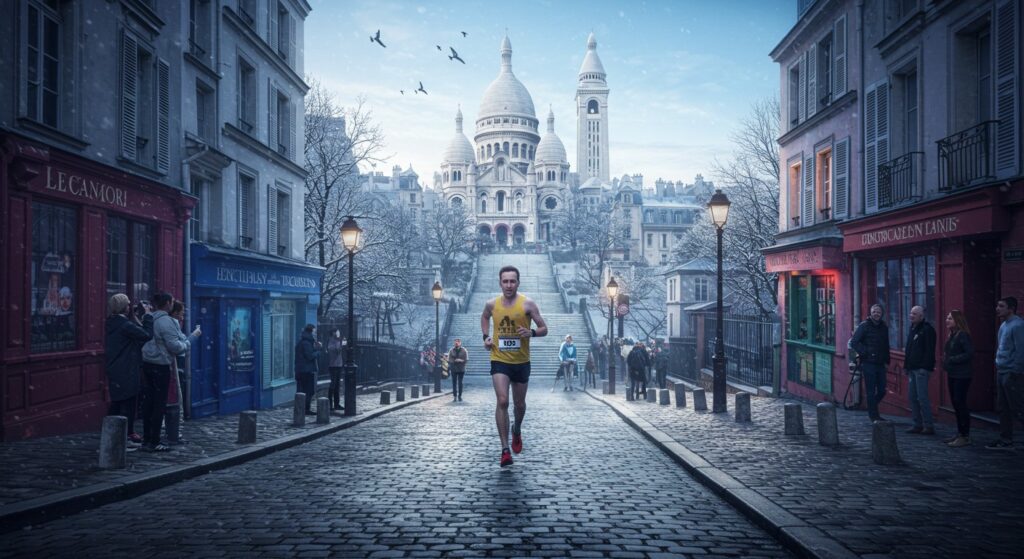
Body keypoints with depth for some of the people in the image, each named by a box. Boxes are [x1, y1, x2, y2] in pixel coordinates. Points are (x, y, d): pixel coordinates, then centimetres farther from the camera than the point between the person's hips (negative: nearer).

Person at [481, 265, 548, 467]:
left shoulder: (527, 304, -8)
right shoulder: (492, 304, -1)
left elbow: (544, 329, -4)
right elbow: (484, 317, 22)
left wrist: (531, 332, -25)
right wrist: (486, 336, 6)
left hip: (521, 361, 0)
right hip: (499, 360, 0)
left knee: (519, 404, 14)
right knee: (502, 401, -17)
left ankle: (517, 430, 47)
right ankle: (505, 449, -13)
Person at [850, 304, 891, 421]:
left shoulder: (884, 327, 13)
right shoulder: (864, 326, -5)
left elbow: (886, 345, 21)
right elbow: (853, 342, -8)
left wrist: (887, 359, 12)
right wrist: (864, 353, -14)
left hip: (880, 364, 6)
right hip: (868, 363, -6)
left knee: (882, 391, 7)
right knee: (871, 391, -2)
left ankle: (872, 410, 28)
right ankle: (874, 416, 5)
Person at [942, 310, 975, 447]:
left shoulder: (963, 335, -13)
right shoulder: (951, 335, 14)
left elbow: (970, 353, -20)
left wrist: (952, 360, -18)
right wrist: (946, 363, 3)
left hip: (961, 376, -9)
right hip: (952, 374, 9)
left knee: (960, 404, -7)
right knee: (956, 404, 12)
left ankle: (965, 436, -1)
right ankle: (960, 433, 20)